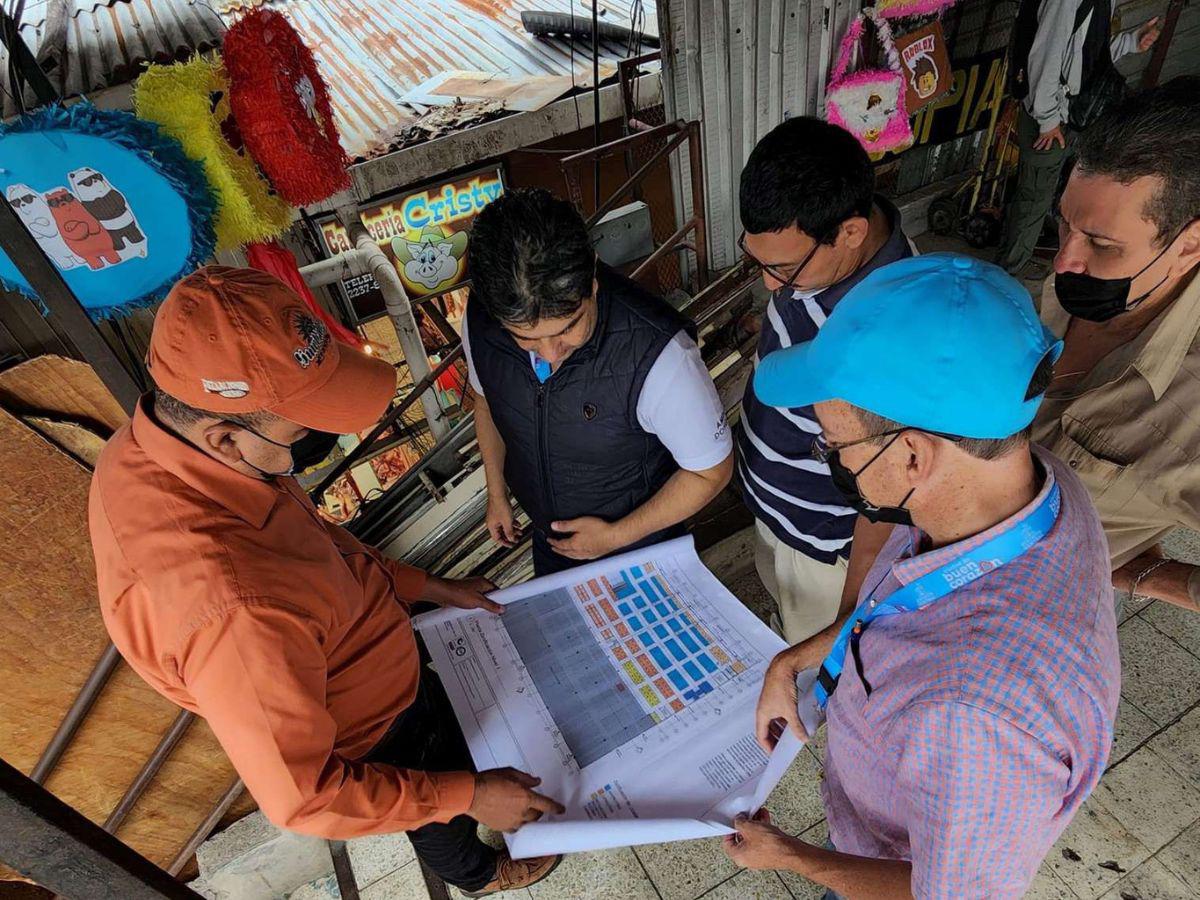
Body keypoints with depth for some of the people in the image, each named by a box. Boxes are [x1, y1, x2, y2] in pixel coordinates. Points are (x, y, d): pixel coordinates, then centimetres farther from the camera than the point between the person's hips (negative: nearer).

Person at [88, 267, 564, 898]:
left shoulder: (154, 444, -21)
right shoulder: (232, 609, -48)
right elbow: (299, 798, -33)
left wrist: (425, 587, 0)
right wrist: (468, 796, -22)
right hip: (366, 741, -7)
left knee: (449, 729, 35)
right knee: (443, 824, 27)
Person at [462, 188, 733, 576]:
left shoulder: (658, 354, -39)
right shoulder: (481, 323, -23)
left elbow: (712, 470, -23)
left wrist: (615, 536, -20)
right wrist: (497, 492, 9)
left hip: (640, 548, -4)